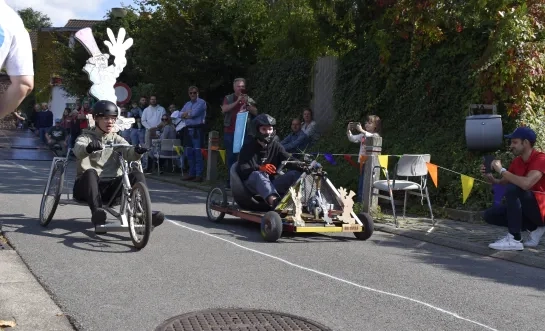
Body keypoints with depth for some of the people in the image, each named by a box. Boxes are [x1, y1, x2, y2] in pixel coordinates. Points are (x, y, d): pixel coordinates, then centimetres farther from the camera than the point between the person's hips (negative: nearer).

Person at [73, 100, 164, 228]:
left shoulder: (116, 139, 15)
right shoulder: (86, 137, 6)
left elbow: (128, 152, -7)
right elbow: (78, 149, -19)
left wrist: (137, 151, -33)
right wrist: (88, 148, -45)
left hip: (111, 186, 3)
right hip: (88, 185, -2)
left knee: (137, 175, -21)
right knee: (90, 172, -36)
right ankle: (97, 211, -46)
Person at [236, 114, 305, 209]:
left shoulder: (276, 146, 11)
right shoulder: (248, 147, 0)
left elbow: (288, 161, -4)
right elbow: (242, 169, -14)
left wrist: (302, 167, -27)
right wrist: (259, 168, -35)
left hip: (271, 183, 4)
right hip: (252, 183, -4)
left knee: (295, 173, -18)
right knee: (258, 174, -39)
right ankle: (272, 199, -66)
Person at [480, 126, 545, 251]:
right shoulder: (517, 161, 5)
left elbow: (526, 184, -38)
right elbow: (502, 183, 13)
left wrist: (501, 170, -27)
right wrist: (489, 176, -8)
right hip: (528, 208, 9)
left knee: (512, 189, -30)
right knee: (489, 215, -1)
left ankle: (515, 240, -25)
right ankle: (533, 228, 2)